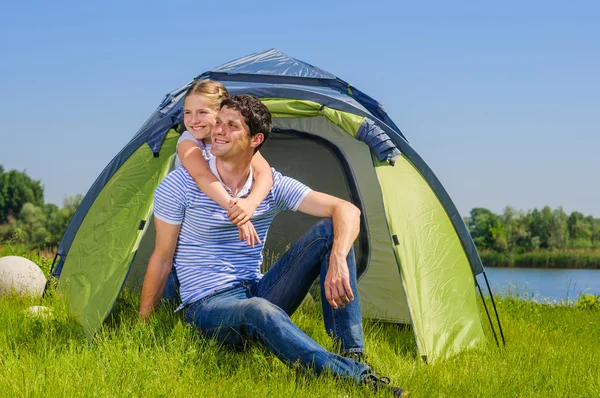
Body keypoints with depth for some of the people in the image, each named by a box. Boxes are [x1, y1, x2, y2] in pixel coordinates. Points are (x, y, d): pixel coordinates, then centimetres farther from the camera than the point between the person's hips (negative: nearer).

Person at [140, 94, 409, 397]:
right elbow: (162, 258, -1)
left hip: (258, 292, 4)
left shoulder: (273, 185, -2)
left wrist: (338, 260, -30)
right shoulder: (180, 185, -8)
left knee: (329, 231, -14)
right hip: (207, 306, -4)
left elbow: (347, 210, -10)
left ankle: (350, 352, -21)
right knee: (260, 312, -42)